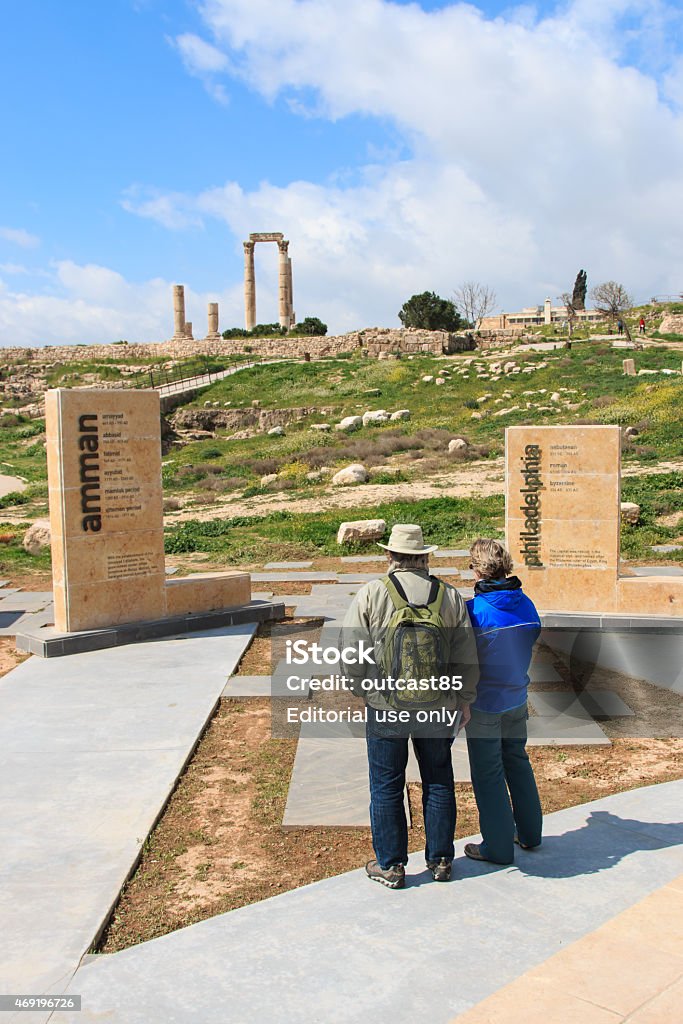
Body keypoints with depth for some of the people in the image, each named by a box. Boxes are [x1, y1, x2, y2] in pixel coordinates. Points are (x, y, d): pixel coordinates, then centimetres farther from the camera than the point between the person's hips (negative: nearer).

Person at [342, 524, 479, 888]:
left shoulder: (371, 594, -11)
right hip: (438, 709, 2)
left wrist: (364, 690, 8)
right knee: (438, 783, 17)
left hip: (385, 709, -2)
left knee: (386, 787, 11)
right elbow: (468, 659, -1)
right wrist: (464, 701, 12)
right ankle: (440, 860, 28)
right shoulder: (450, 596, -4)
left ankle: (391, 865, 21)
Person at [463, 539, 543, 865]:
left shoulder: (474, 610, -23)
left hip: (485, 706, -6)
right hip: (518, 699, 6)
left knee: (488, 774, 7)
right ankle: (529, 833, 34)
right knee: (517, 762, 22)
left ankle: (498, 847, 17)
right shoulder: (526, 605, -4)